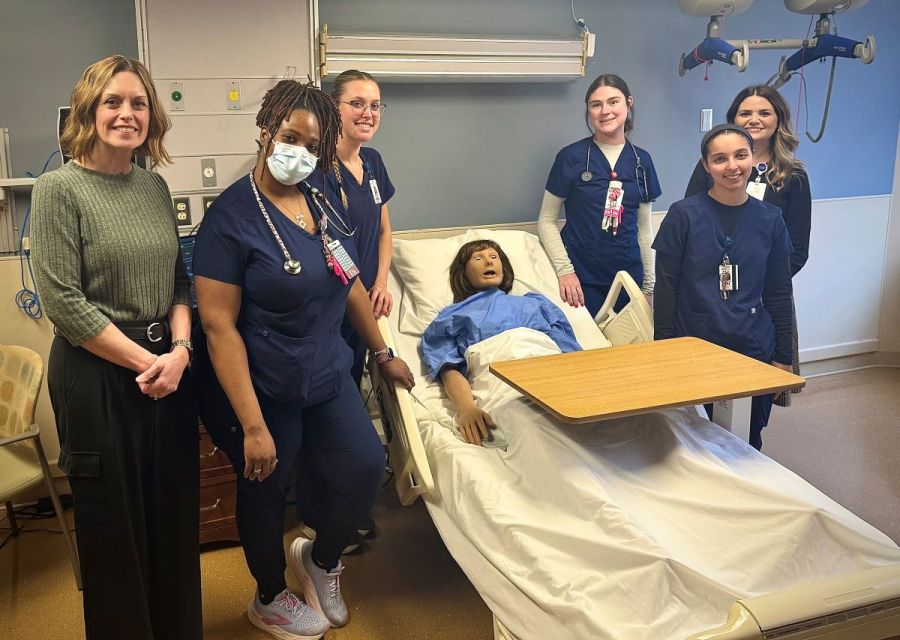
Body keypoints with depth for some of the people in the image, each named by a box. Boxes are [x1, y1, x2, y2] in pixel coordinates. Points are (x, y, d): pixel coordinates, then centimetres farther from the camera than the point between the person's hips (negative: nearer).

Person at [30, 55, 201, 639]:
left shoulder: (155, 186, 7)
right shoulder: (60, 189, -10)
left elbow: (178, 280, 9)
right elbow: (63, 302, -14)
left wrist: (179, 351, -7)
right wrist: (143, 360, -13)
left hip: (168, 370, 6)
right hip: (97, 377, -5)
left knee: (176, 514, 15)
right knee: (115, 525, 9)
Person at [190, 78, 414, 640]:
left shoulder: (324, 200, 1)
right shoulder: (232, 215, -19)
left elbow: (349, 282, 13)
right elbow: (219, 325, -21)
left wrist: (383, 353, 17)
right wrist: (253, 426, -23)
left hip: (327, 375, 6)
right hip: (262, 388, -6)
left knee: (366, 468, 6)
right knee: (266, 490, 13)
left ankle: (322, 558, 38)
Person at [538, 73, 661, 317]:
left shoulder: (642, 160, 6)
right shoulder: (571, 157, -5)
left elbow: (644, 228, 11)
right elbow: (546, 220, -2)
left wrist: (649, 285, 10)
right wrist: (564, 269, -13)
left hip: (629, 278, 4)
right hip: (582, 280, -3)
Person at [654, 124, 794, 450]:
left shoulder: (770, 220, 2)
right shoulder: (683, 215, -7)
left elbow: (778, 294, 8)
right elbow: (665, 288, -4)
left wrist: (783, 356, 7)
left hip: (754, 350, 3)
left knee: (749, 443, 13)